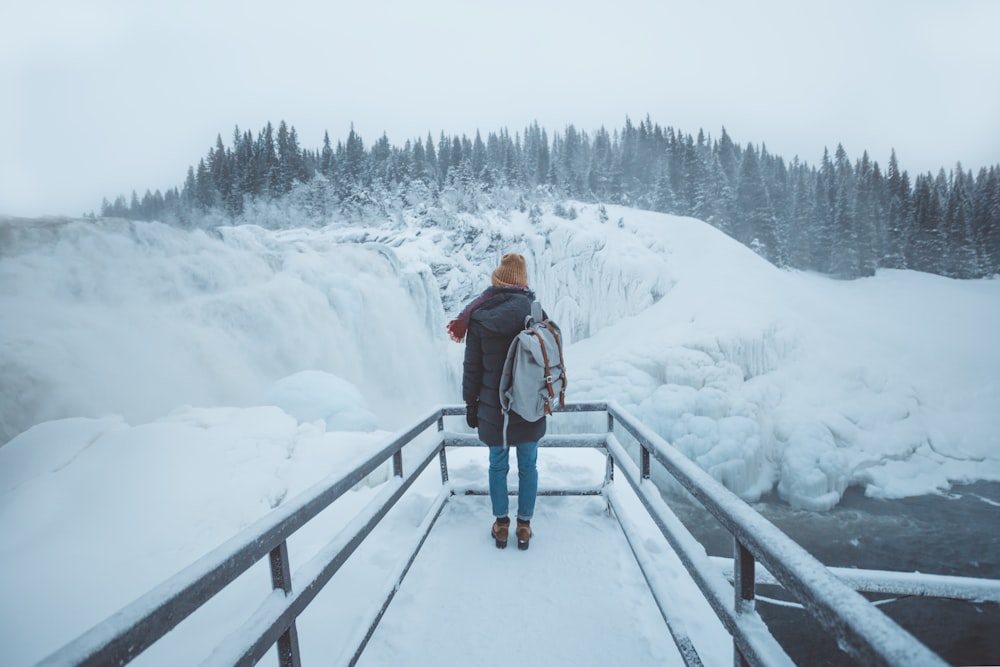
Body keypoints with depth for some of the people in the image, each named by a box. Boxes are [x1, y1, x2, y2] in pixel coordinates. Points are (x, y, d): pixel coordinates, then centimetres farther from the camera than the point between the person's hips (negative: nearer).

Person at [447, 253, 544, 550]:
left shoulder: (479, 317, -11)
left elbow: (472, 367, -6)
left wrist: (470, 403, 6)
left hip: (494, 407, 0)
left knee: (498, 465, 17)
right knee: (528, 466, 15)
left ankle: (501, 524, 30)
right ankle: (524, 525, 27)